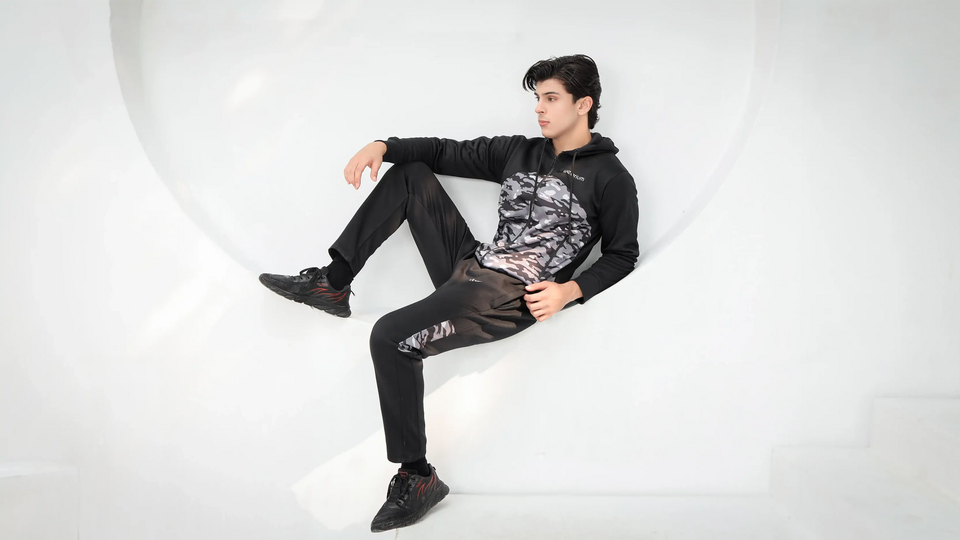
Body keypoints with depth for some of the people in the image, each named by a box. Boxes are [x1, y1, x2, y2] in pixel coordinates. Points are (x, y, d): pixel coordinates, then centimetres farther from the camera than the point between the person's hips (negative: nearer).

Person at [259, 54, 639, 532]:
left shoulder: (610, 178, -2)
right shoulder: (520, 152, 15)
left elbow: (622, 256, 0)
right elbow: (448, 152, 14)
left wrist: (570, 290, -16)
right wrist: (382, 146, -1)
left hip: (510, 299, -8)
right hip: (468, 269, 8)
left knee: (390, 337, -25)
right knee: (410, 173, 7)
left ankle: (417, 477, -10)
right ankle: (332, 283, 4)